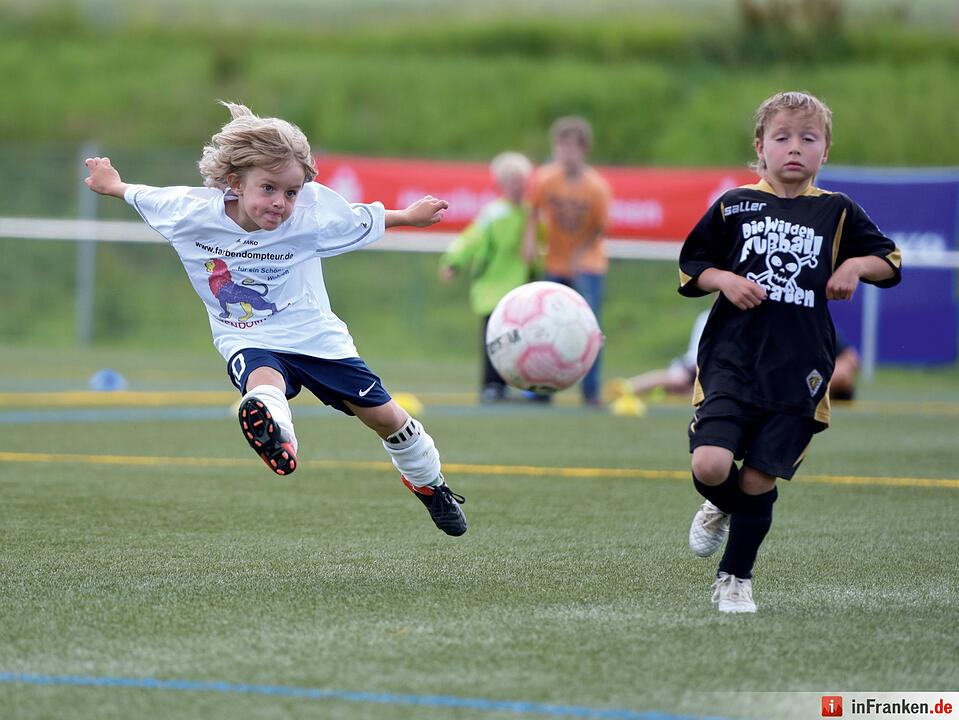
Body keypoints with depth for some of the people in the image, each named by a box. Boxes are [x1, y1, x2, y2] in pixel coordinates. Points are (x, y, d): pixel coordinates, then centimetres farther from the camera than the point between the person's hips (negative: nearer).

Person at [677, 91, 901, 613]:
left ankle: (735, 579, 20)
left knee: (759, 481, -1)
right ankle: (721, 507, 20)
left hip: (799, 372, 1)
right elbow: (689, 267, 11)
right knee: (710, 466, -17)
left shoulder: (837, 213, 7)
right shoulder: (734, 206, 6)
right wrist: (724, 280, -8)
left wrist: (857, 266, -6)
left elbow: (890, 261, 14)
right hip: (732, 360, -1)